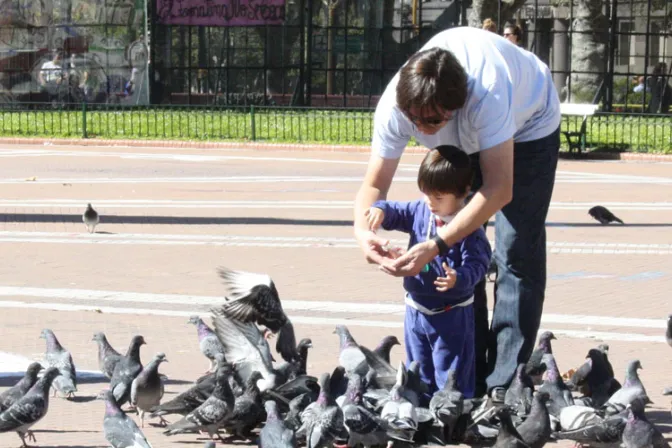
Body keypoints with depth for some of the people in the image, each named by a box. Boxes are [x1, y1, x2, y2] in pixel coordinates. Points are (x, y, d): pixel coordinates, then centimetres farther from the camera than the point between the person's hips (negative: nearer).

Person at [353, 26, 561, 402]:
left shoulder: (487, 92, -47)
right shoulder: (395, 107, -33)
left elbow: (499, 189, -46)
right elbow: (375, 184, -24)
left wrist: (436, 246, -54)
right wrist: (363, 230, -47)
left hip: (528, 127, -4)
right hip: (465, 141, 4)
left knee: (517, 254, -12)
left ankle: (504, 386, -11)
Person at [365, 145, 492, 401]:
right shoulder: (420, 211, 0)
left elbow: (477, 264, -23)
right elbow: (396, 211, 11)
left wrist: (458, 278, -42)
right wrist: (380, 209, -12)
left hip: (451, 313, -7)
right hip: (416, 310, 7)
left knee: (451, 375, 2)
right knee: (419, 372, 19)